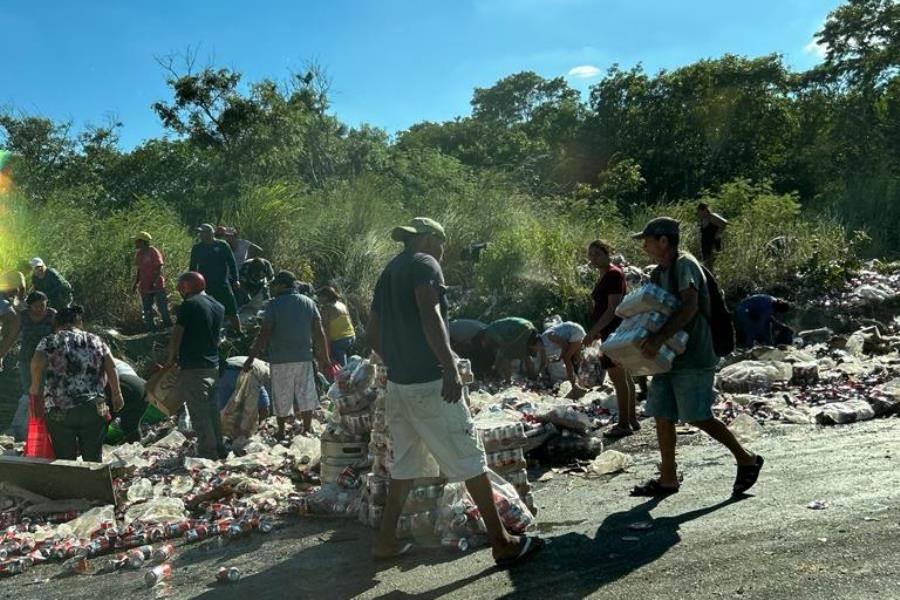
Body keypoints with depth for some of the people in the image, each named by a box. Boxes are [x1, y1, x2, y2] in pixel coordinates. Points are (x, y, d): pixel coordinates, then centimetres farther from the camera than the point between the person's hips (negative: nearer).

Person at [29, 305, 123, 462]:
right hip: (94, 408, 2)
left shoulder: (50, 341, 6)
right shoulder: (96, 341, 13)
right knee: (94, 460, 11)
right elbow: (111, 368, 3)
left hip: (60, 410, -1)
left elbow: (36, 363, -11)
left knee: (65, 461, 10)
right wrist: (116, 394, 10)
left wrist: (35, 387, 3)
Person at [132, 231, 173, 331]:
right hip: (144, 288, 7)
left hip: (157, 286, -7)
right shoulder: (138, 254, 9)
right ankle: (151, 330, 18)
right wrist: (136, 283, 8)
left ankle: (169, 328, 5)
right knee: (147, 312, 10)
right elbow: (138, 270, 16)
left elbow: (159, 268, -15)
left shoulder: (153, 252, -12)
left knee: (163, 309, -4)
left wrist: (154, 283, -22)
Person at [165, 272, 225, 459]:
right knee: (211, 409, 16)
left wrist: (171, 359, 4)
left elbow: (176, 336, -10)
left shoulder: (189, 305, -11)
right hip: (213, 365, 8)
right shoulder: (218, 307, 11)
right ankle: (218, 448, 22)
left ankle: (208, 453, -1)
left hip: (194, 367, -8)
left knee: (199, 412, -3)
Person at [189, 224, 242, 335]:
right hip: (204, 285, 2)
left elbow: (232, 263, 2)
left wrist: (235, 280, -3)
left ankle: (239, 331, 8)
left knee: (231, 310, -2)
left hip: (222, 284, -2)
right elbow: (192, 267, 14)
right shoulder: (197, 248, 7)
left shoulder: (222, 246, 0)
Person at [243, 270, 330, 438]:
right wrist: (324, 357, 10)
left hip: (280, 359, -3)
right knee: (306, 395, 11)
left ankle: (281, 432, 15)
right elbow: (319, 333, 4)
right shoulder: (309, 302, 6)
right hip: (304, 357, 3)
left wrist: (251, 358, -5)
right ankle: (307, 429, 15)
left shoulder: (274, 304, -6)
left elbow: (264, 335, -10)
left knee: (281, 398, 8)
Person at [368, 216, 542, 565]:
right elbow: (429, 314, -24)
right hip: (430, 382, -8)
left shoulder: (388, 273, 18)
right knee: (470, 460, -1)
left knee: (405, 463, 17)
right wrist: (451, 368, -28)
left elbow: (373, 334, 21)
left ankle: (386, 540, 21)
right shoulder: (425, 263, -7)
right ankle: (502, 543, 6)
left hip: (398, 384, 8)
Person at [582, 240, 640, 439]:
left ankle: (624, 424, 0)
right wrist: (597, 331, 20)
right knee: (624, 377, 15)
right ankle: (631, 420, 24)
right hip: (612, 332, 10)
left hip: (614, 331, -10)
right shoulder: (605, 276, 14)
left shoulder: (613, 274, -15)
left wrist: (593, 331, -21)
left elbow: (613, 309, -21)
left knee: (618, 378, -6)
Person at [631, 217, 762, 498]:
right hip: (669, 356, 9)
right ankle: (667, 479, 17)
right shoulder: (658, 273, 16)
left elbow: (689, 307, -25)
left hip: (693, 357, -9)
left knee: (698, 417, -6)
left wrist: (659, 339, -33)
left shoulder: (685, 264, -12)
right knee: (662, 416, 8)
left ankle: (747, 460, 13)